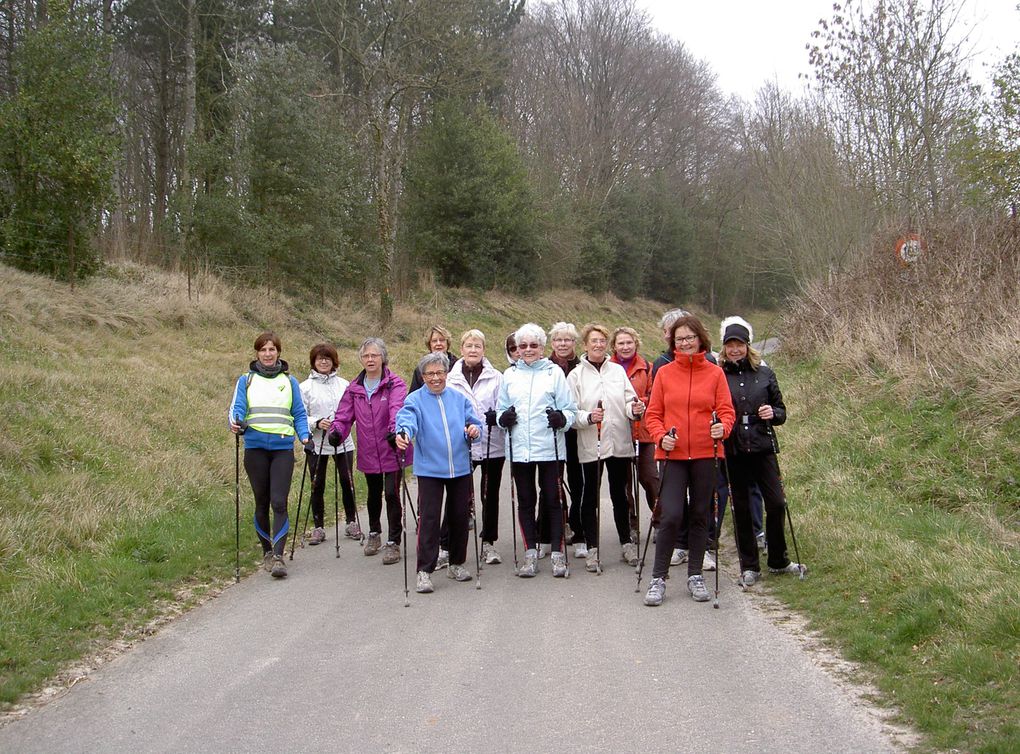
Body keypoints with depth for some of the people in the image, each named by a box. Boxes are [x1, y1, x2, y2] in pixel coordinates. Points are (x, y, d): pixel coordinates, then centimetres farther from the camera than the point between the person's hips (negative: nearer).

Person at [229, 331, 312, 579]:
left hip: (283, 449, 0)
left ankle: (278, 556, -14)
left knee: (279, 502, -12)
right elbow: (237, 408, -1)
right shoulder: (246, 380, 9)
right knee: (262, 503, 7)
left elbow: (299, 414, 12)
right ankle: (267, 552, 21)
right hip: (255, 448, 1)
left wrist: (304, 436, -5)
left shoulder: (290, 382, 12)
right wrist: (236, 423, -23)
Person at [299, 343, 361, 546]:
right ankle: (318, 527, 14)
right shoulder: (306, 387, 0)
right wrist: (316, 423, -18)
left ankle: (351, 522, 20)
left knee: (347, 482, 5)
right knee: (317, 486, 4)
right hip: (317, 444, -1)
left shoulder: (344, 384, 6)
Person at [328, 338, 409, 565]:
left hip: (392, 450, -4)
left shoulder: (395, 384, -8)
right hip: (369, 453, 4)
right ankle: (374, 533, 40)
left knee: (391, 493, -6)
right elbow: (344, 414, 1)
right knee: (374, 494, 19)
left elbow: (397, 409, -25)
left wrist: (396, 430, -43)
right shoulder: (354, 388, 6)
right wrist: (336, 431, -19)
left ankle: (393, 542, 7)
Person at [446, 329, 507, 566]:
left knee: (490, 495, 11)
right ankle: (444, 545, 6)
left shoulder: (496, 377, 1)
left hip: (492, 445, 1)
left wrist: (498, 416, -20)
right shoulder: (451, 379, 2)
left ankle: (489, 543, 24)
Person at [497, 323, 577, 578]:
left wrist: (562, 418, -20)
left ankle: (557, 553, 8)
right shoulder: (509, 375, 11)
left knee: (551, 500, 1)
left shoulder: (554, 372, 3)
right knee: (525, 502, 8)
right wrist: (503, 418, -8)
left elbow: (570, 409, 1)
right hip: (519, 448, 3)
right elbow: (500, 409, 14)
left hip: (548, 447, -3)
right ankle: (531, 554, 15)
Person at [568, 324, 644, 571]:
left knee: (620, 495, 12)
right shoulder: (576, 375, 0)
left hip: (620, 443, 2)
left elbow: (629, 400, 4)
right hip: (590, 445, -2)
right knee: (590, 497, 4)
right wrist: (588, 417, -23)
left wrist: (635, 409, -18)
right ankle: (592, 549, 11)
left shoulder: (618, 370, 7)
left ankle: (626, 543, 23)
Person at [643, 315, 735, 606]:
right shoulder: (664, 373, 4)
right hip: (673, 454, -1)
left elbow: (726, 410, 3)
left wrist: (723, 427, -18)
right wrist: (661, 437, -13)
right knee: (671, 515, -11)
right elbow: (653, 414, 5)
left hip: (705, 454, 1)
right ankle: (658, 578, 1)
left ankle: (695, 575, 22)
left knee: (700, 515, 10)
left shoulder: (715, 373, 4)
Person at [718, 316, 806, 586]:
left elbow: (781, 411, 12)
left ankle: (778, 561, 17)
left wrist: (773, 413, -9)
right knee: (741, 509, 5)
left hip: (763, 448, 1)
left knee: (776, 504, -2)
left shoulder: (765, 374, 7)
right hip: (732, 451, -1)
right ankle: (749, 566, 16)